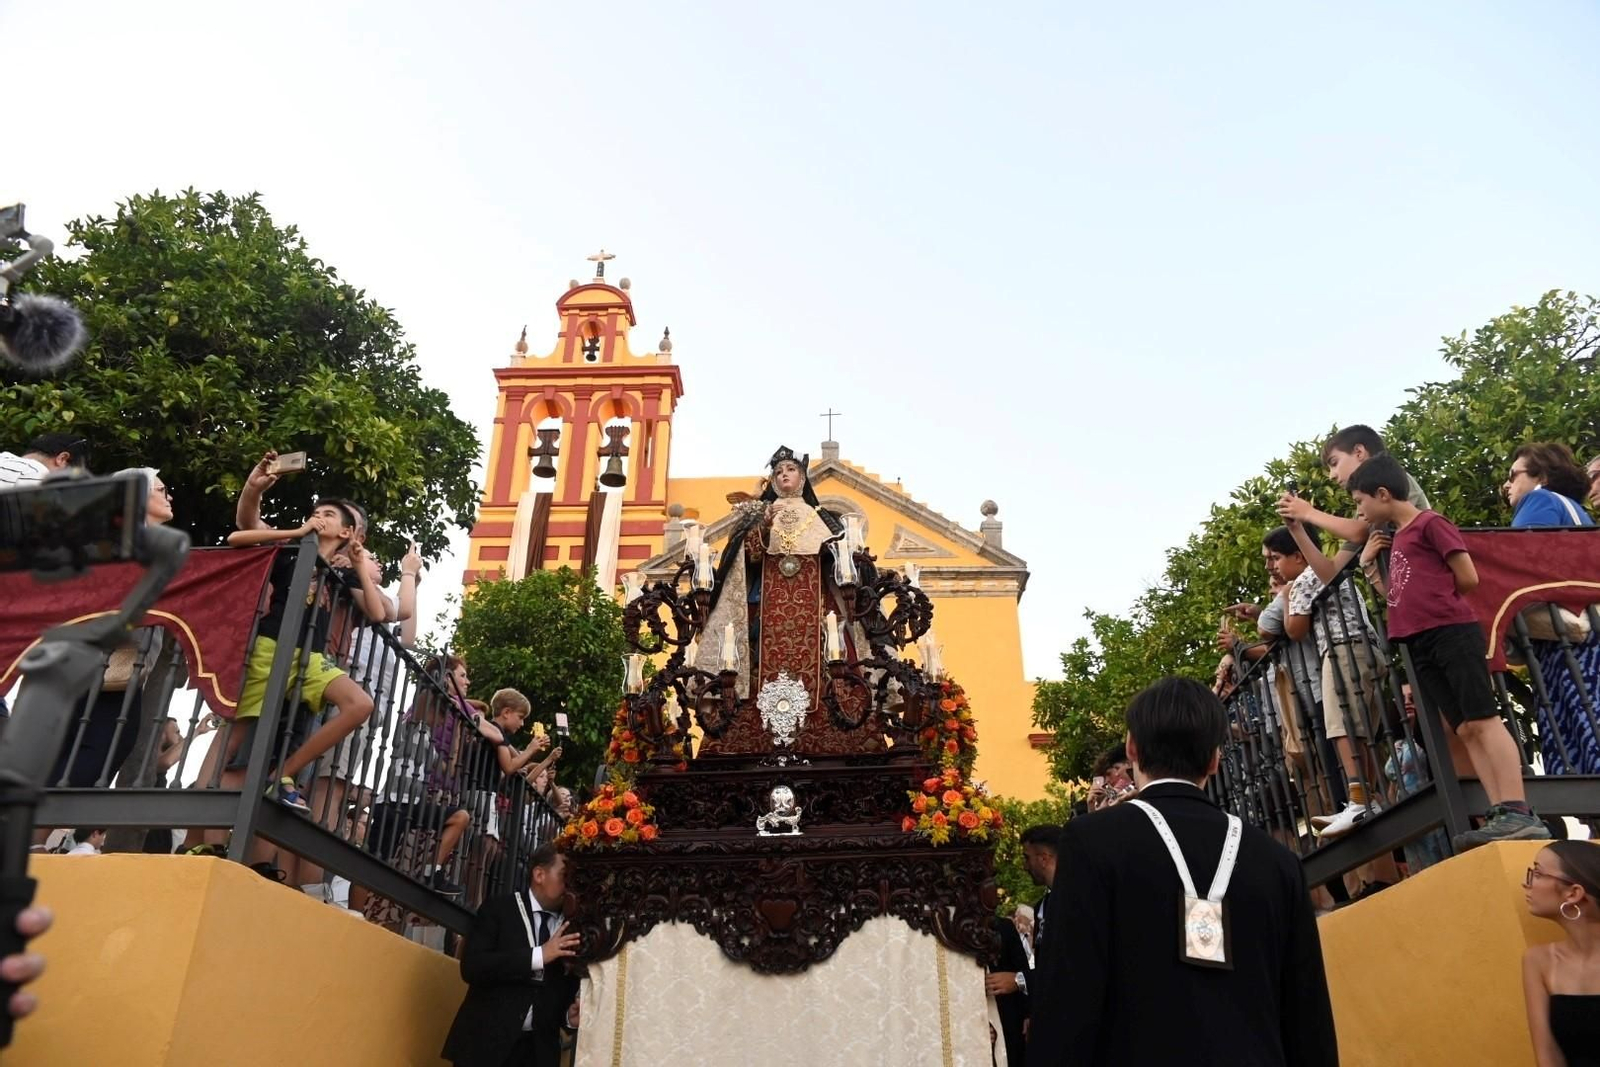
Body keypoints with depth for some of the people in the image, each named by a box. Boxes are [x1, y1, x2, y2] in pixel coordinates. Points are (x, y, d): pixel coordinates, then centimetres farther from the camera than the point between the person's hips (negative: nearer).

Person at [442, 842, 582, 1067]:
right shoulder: (498, 909, -2)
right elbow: (471, 967, -14)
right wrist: (538, 955, -20)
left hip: (538, 1049, 3)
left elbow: (568, 989, 12)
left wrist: (570, 1014, -10)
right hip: (487, 1042, -3)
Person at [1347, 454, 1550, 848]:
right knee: (1465, 729, 2)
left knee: (1483, 719, -13)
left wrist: (1435, 601, 10)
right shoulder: (1395, 540, 23)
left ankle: (1518, 813, -16)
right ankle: (1499, 815, -1)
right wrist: (1368, 562, 15)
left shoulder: (1431, 523, -1)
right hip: (1420, 645, 8)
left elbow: (1468, 578, -4)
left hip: (1452, 632, -8)